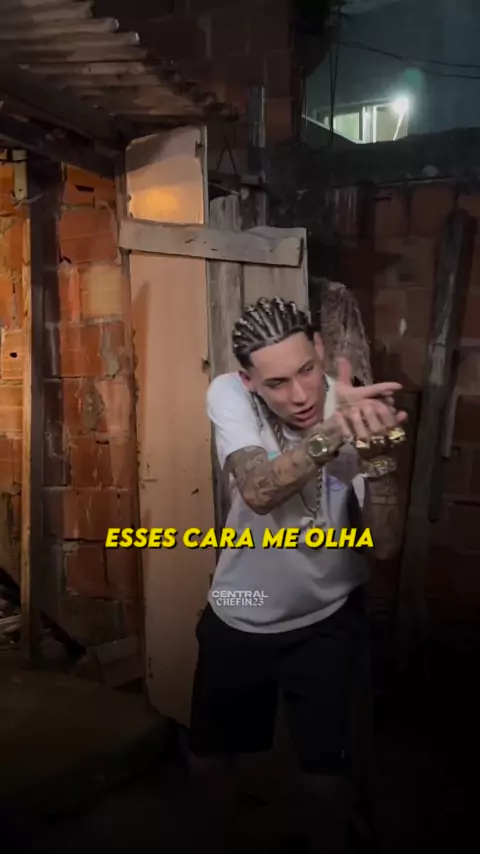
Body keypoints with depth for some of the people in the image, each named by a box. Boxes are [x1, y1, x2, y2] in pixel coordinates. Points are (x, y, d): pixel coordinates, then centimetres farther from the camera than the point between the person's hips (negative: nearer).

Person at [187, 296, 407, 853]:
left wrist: (378, 457, -42)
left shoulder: (359, 407, -22)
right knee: (206, 754, 18)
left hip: (325, 619, -1)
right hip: (237, 618, 2)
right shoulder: (228, 395, -21)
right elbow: (259, 491, -38)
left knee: (324, 769, 4)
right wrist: (334, 432, -51)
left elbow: (384, 546, -25)